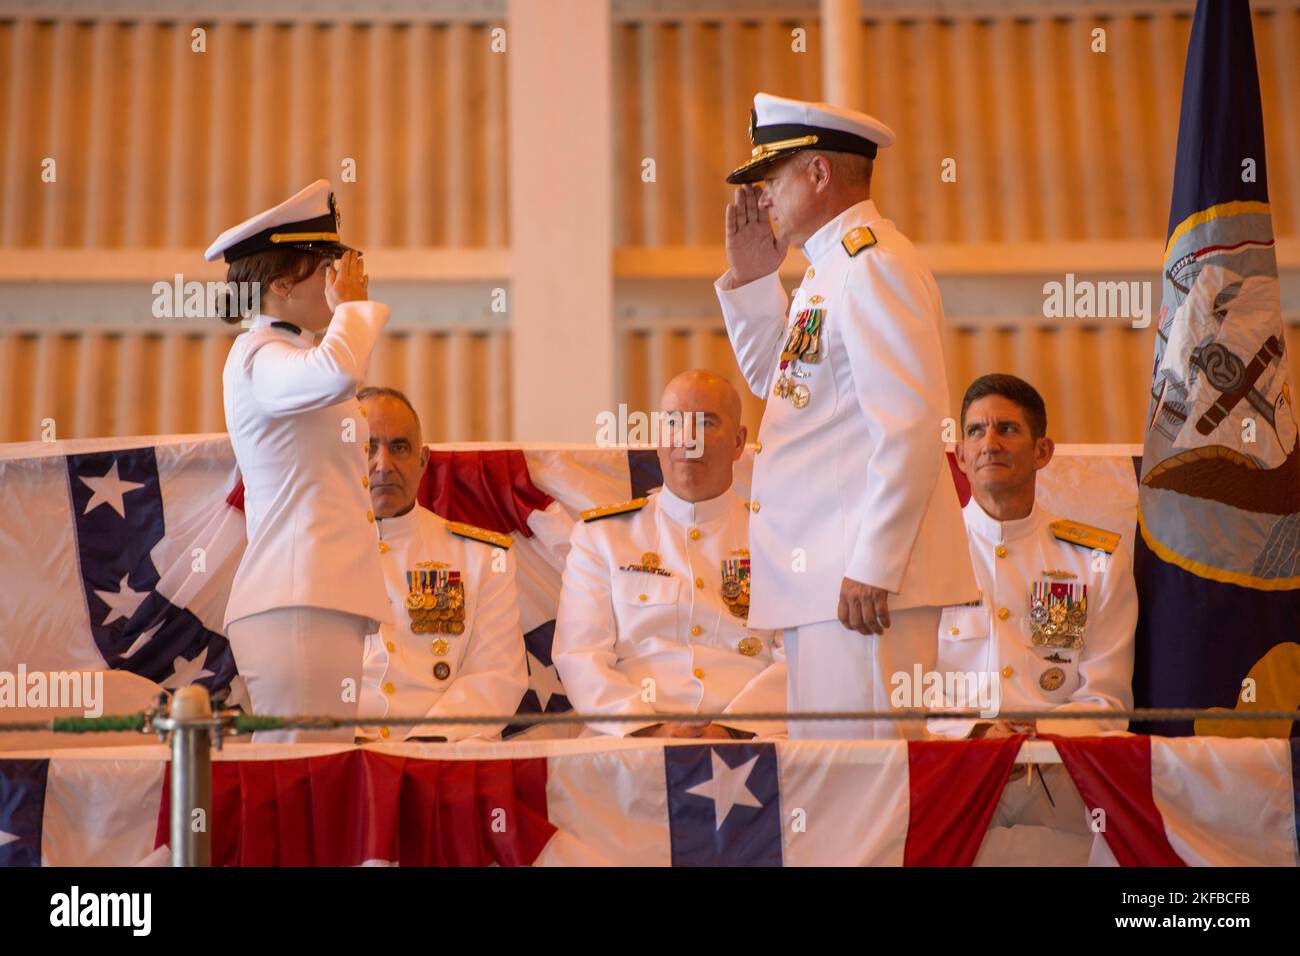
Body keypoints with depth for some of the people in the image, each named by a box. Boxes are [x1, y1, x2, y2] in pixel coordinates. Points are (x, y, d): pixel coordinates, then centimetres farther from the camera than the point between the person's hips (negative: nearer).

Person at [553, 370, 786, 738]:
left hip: (749, 737, 1)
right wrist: (651, 729, -12)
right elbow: (579, 657, 6)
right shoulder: (600, 535, 17)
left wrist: (732, 729, -13)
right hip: (628, 738, 0)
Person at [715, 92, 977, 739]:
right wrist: (750, 278, 19)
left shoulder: (872, 264, -13)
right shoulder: (828, 270, 19)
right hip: (816, 569, 10)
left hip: (865, 579, -10)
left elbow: (911, 426, -21)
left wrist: (872, 569, -23)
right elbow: (772, 380, 33)